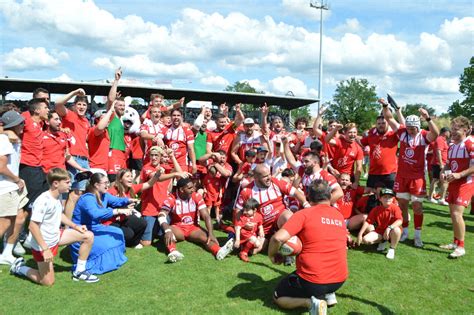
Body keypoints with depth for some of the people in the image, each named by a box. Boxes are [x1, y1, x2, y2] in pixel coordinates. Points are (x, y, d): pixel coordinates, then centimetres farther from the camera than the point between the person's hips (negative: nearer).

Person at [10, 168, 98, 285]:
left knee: (89, 236, 0)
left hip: (56, 237, 8)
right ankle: (19, 267, 21)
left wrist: (75, 226, 7)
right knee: (48, 282, -1)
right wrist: (45, 249, -28)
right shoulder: (43, 201, -28)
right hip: (43, 244, -8)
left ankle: (79, 272, 12)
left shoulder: (58, 196, 0)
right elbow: (33, 226, -28)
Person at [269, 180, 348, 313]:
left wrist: (272, 255, -3)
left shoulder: (304, 214, -11)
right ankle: (329, 294, 15)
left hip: (313, 281, -6)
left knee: (278, 297, 18)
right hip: (340, 279, 6)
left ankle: (310, 302, -7)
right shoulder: (339, 216, 5)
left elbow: (278, 238, -22)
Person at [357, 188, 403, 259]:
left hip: (390, 232, -3)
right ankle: (382, 241, 12)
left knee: (396, 230, -39)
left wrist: (389, 228, -41)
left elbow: (399, 221, -26)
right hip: (379, 231, 3)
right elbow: (367, 222, -4)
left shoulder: (395, 208, -12)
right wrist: (360, 234, -12)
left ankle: (392, 249, -13)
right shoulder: (376, 209, -3)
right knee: (365, 239, -19)